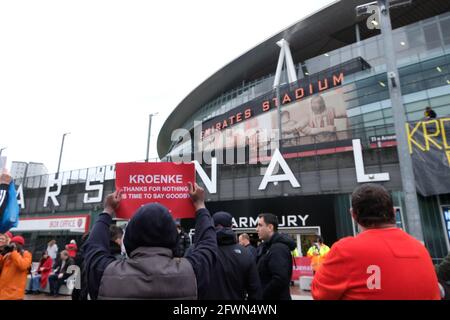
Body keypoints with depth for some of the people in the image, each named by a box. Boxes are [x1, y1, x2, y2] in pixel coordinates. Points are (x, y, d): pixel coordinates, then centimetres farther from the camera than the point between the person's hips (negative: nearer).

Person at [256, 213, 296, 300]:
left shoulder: (278, 248, -21)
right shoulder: (268, 246, 10)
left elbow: (280, 280, -30)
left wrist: (261, 295, -20)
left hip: (276, 297, -9)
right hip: (269, 296, 9)